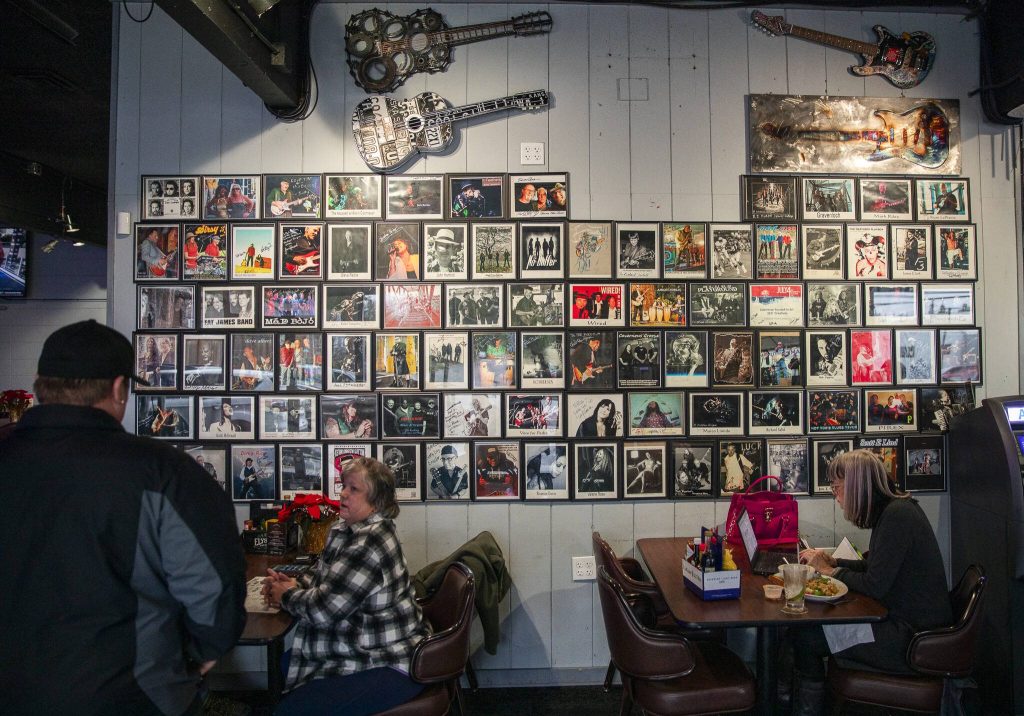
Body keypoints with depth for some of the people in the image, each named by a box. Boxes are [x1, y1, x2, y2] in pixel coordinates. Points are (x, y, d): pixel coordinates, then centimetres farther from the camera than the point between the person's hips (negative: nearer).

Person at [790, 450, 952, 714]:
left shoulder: (897, 516, -21)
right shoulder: (892, 510, 9)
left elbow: (874, 586, -22)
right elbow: (875, 566, 21)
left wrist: (831, 571, -7)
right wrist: (833, 561, 10)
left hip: (912, 638, -9)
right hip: (908, 623, 9)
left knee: (805, 637, -11)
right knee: (812, 624, 3)